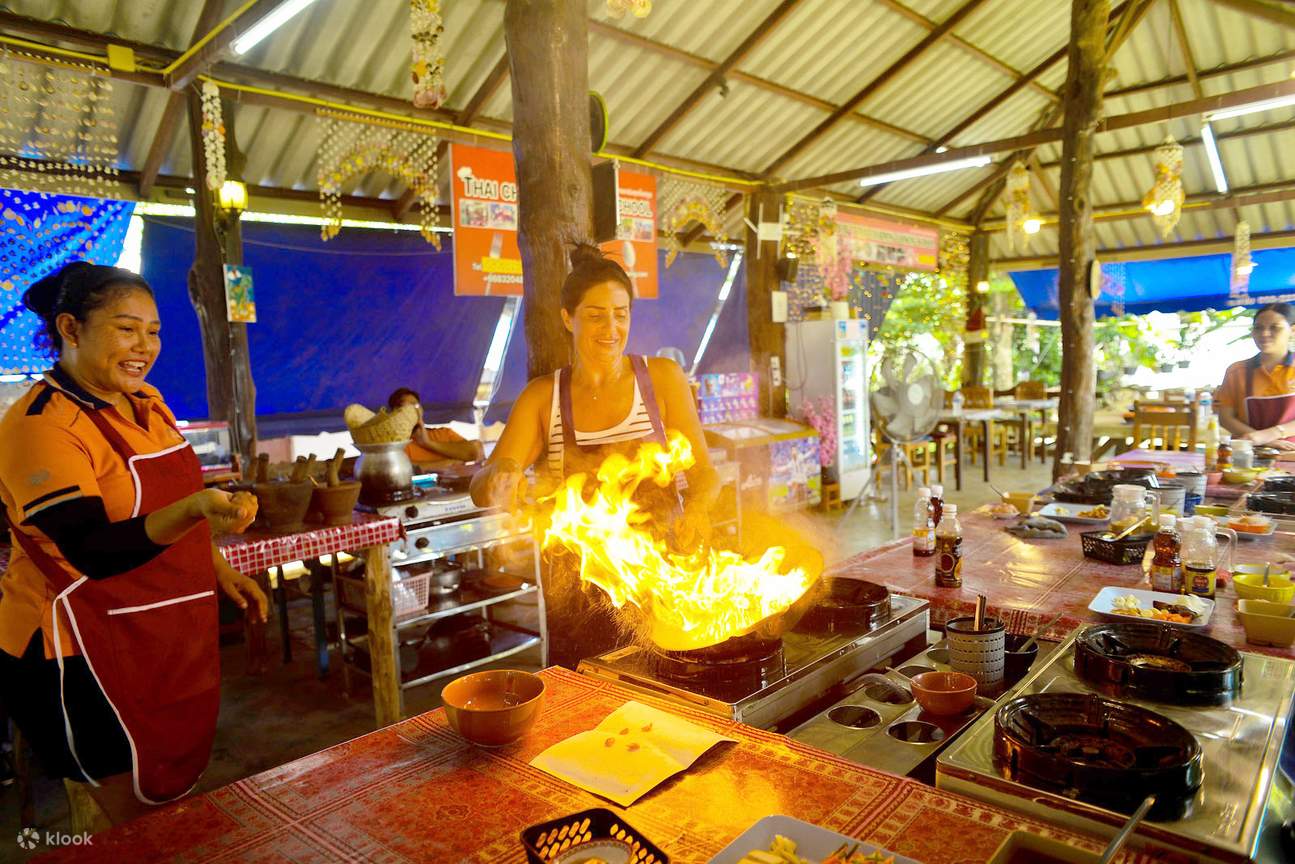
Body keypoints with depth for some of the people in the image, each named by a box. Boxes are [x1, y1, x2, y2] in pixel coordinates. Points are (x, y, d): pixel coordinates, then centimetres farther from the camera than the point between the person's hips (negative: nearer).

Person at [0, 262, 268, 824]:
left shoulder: (145, 401, 6)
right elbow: (94, 551, -29)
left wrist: (219, 570, 15)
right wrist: (195, 509, -45)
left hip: (168, 638, 8)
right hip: (86, 652, -8)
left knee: (175, 796, 18)